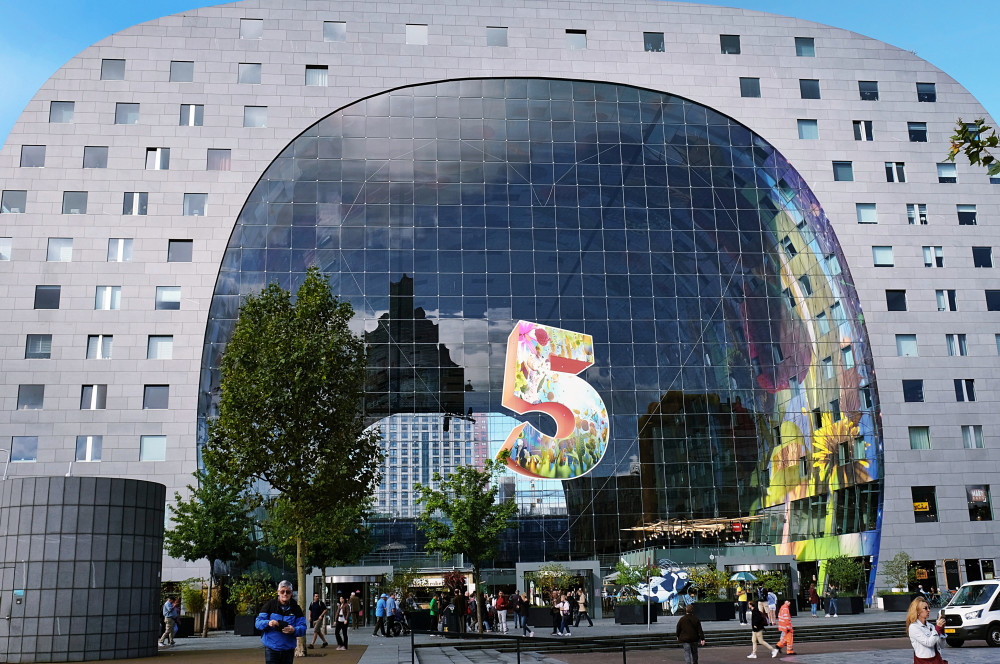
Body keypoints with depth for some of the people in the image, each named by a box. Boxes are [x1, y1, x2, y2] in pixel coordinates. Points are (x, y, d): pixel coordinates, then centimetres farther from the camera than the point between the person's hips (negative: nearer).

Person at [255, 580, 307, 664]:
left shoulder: (296, 608, 4)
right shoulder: (270, 605, 0)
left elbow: (303, 628, 0)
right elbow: (257, 622, -3)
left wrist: (294, 630, -23)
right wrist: (268, 623, -25)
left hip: (288, 650, 2)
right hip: (271, 649, -2)